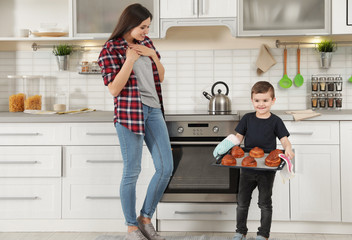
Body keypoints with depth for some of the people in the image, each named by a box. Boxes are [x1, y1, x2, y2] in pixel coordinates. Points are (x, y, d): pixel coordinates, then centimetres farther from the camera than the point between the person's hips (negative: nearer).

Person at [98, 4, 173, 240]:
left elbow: (160, 77, 16)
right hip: (129, 112, -6)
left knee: (166, 168, 3)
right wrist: (130, 59, -15)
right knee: (132, 172, -2)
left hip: (153, 110, 7)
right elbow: (114, 89, -12)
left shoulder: (146, 43, 13)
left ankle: (146, 218, 20)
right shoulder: (111, 50, -5)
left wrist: (152, 54, 1)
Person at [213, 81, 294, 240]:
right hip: (247, 167, 3)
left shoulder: (275, 121, -4)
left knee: (265, 203, 8)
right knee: (242, 202, 12)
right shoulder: (247, 119, 3)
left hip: (267, 169, -3)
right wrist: (227, 144, -13)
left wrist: (288, 148, -28)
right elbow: (238, 137, 6)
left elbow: (284, 139, -7)